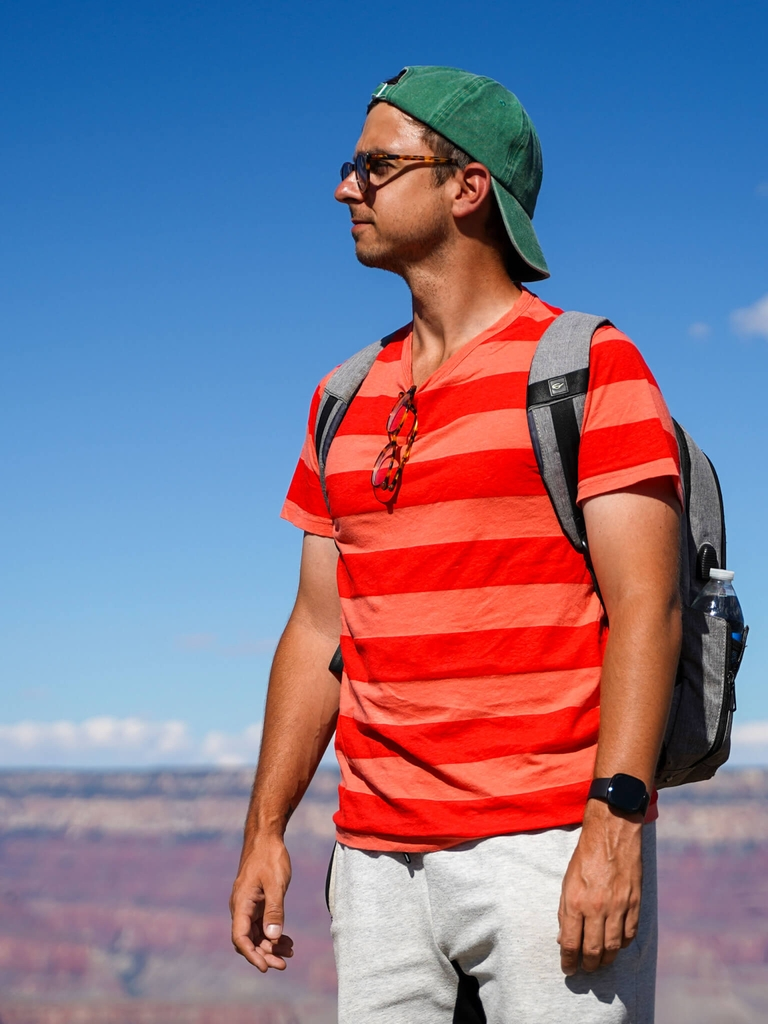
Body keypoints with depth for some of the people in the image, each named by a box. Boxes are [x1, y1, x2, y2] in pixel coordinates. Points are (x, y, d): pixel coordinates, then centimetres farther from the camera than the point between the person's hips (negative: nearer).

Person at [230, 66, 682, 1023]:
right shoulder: (347, 398, 16)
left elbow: (644, 607, -10)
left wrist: (616, 821, -19)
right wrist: (265, 828, 12)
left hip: (550, 846, -5)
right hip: (379, 861, 6)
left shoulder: (588, 364, -3)